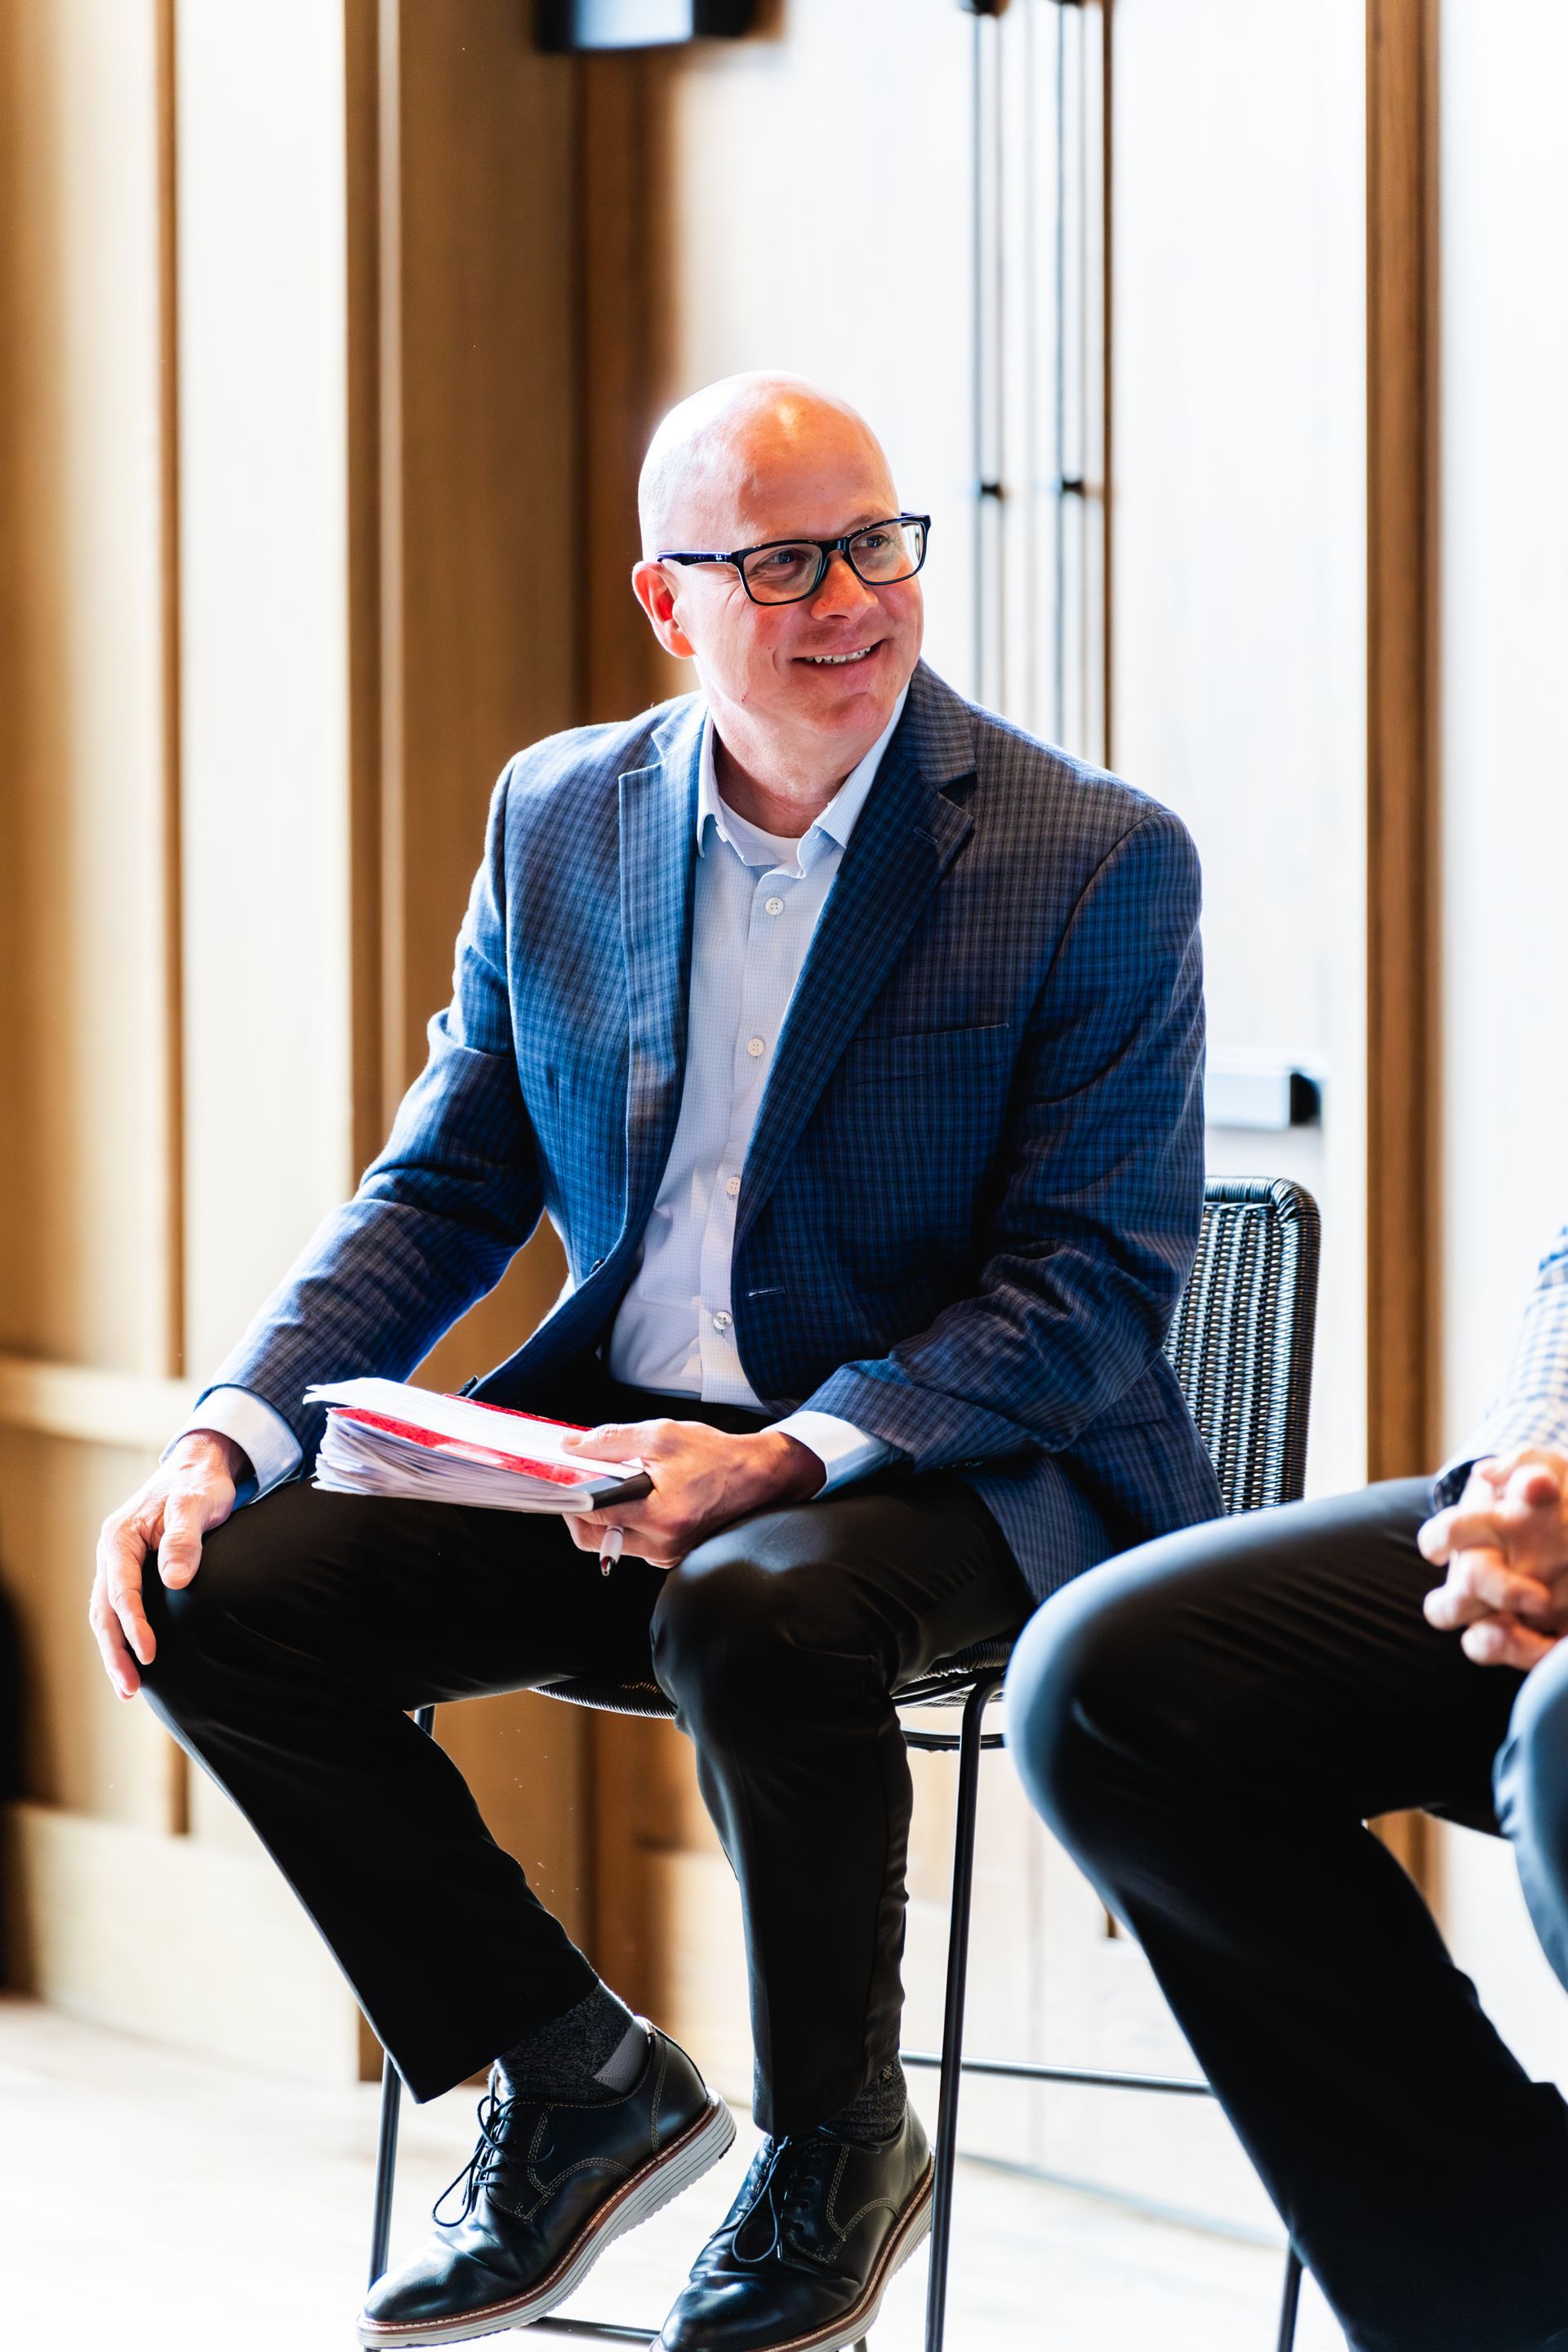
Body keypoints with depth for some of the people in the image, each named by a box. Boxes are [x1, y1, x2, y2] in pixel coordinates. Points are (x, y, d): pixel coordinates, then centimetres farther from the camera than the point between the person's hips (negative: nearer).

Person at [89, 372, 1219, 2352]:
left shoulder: (1094, 864, -9)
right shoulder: (559, 818, 7)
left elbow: (1096, 1290, -12)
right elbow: (441, 1191, 11)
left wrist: (787, 1456, -27)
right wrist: (230, 1428, -8)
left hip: (954, 1456, -5)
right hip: (603, 1441, 5)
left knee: (755, 1614, -38)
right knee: (223, 1594, -15)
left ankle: (836, 2150, -10)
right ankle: (573, 2079, 2)